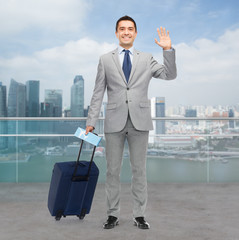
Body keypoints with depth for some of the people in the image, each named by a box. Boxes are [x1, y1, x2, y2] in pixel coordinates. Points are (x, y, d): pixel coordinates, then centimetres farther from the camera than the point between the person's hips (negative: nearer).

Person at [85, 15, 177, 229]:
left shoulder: (146, 60, 11)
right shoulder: (106, 60, 9)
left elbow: (170, 75, 1)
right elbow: (98, 93, 7)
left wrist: (168, 49, -10)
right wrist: (91, 120, 1)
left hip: (140, 121, 0)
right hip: (115, 121, 0)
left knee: (139, 170, 6)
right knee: (112, 170, 6)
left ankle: (140, 215, 16)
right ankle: (113, 215, 18)